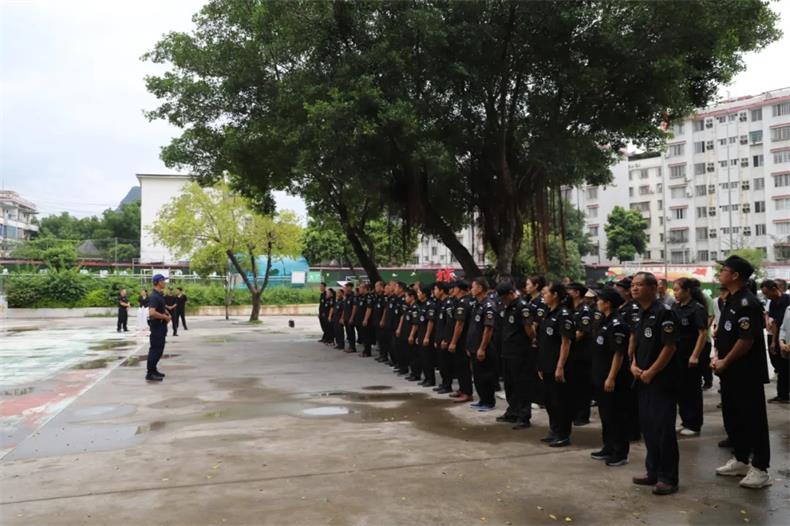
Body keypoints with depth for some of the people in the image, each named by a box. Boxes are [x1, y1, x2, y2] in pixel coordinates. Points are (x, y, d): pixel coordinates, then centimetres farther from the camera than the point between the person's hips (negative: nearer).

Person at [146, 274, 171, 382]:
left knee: (159, 349, 16)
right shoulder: (154, 296, -20)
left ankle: (153, 370, 25)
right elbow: (152, 312, -31)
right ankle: (150, 374, -3)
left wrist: (167, 314, 9)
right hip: (156, 325, -10)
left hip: (161, 325, 10)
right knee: (155, 349, -7)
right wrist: (165, 317, -19)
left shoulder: (160, 295, 12)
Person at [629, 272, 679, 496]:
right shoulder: (637, 313, 11)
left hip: (662, 380, -8)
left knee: (663, 428, -2)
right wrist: (634, 365, 3)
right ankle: (653, 472, 26)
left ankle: (668, 478, 8)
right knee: (647, 426, 14)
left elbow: (670, 347, -17)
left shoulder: (663, 313, -13)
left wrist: (650, 372, -15)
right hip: (643, 379, 8)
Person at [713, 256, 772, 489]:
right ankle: (741, 460, 29)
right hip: (730, 371, 10)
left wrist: (725, 362, -13)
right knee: (731, 416, 16)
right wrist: (717, 357, 6)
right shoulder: (730, 301, 13)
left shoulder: (748, 303, -18)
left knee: (753, 418, -1)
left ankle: (760, 469, 8)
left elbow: (747, 339, -22)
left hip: (747, 372, -10)